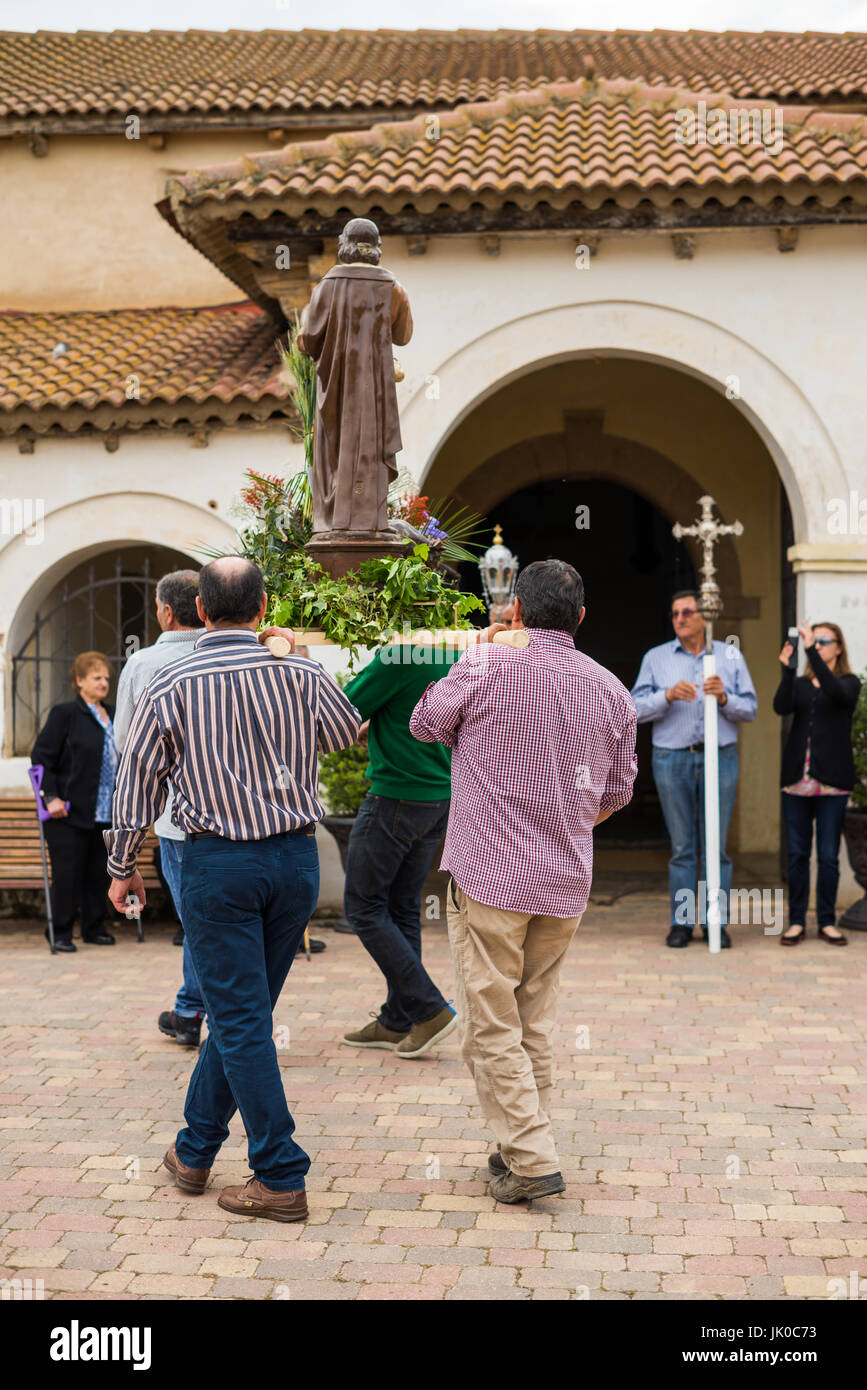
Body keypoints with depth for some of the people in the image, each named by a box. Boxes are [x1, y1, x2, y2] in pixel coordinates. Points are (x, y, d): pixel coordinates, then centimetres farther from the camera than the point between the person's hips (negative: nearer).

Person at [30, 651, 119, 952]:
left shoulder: (113, 715, 13)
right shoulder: (65, 713, -6)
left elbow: (121, 757, 22)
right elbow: (41, 756, -8)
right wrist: (51, 797, -14)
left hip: (104, 812, 6)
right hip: (70, 811, -6)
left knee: (97, 872, 9)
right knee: (67, 872, -2)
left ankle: (94, 928, 20)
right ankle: (61, 933, 7)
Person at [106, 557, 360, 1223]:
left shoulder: (171, 687, -7)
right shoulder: (301, 674, -3)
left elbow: (137, 781, 1)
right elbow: (348, 731, 17)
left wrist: (122, 867, 14)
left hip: (218, 863, -3)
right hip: (297, 854, 3)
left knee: (241, 1020, 1)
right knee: (240, 1010, 15)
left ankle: (282, 1178, 2)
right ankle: (194, 1151, 27)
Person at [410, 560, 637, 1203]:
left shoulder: (487, 664, -10)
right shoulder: (610, 689, 4)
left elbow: (425, 723, 7)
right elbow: (616, 792, 15)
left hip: (489, 873, -5)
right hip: (566, 883, 5)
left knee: (492, 1027, 2)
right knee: (536, 1021, 16)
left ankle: (533, 1161, 0)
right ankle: (524, 1146, 23)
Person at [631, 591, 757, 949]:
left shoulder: (730, 656, 10)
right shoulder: (655, 658, 9)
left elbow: (749, 710, 6)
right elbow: (636, 709, 1)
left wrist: (723, 698, -13)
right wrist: (668, 695, -16)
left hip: (720, 758, 0)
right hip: (672, 759, 0)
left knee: (716, 845, 0)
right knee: (681, 846, 2)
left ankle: (716, 922, 7)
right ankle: (681, 921, 8)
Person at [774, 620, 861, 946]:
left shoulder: (849, 683, 4)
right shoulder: (799, 684, 12)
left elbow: (835, 692, -20)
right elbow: (781, 706, -7)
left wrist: (811, 650, -24)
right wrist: (787, 669, -20)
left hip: (832, 780, -2)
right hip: (797, 778, 3)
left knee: (828, 855, 0)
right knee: (797, 853, 4)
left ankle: (827, 922, 10)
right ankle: (796, 922, 11)